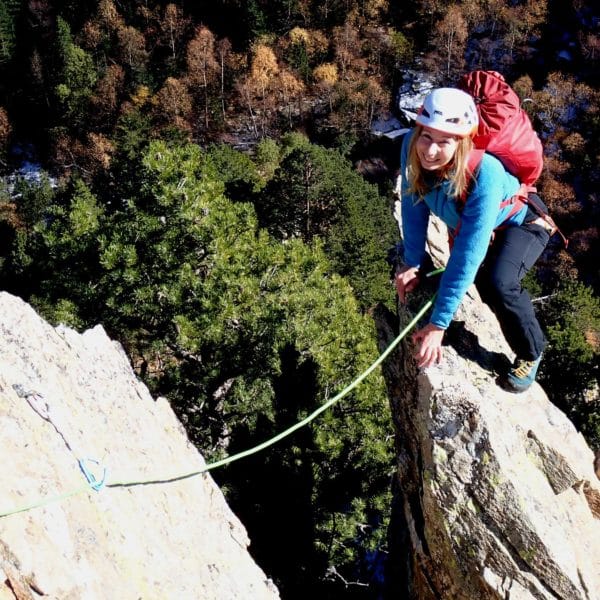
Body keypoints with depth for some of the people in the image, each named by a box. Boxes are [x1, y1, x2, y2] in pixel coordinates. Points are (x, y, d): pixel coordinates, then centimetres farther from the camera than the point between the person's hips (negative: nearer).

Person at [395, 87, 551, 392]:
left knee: (498, 284, -30)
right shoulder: (412, 147, -29)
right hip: (463, 224, 6)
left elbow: (468, 255, -41)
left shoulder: (485, 174, -42)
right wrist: (412, 263, -14)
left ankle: (530, 354, -2)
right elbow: (413, 206, -13)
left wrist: (438, 325, -39)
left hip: (520, 222, -6)